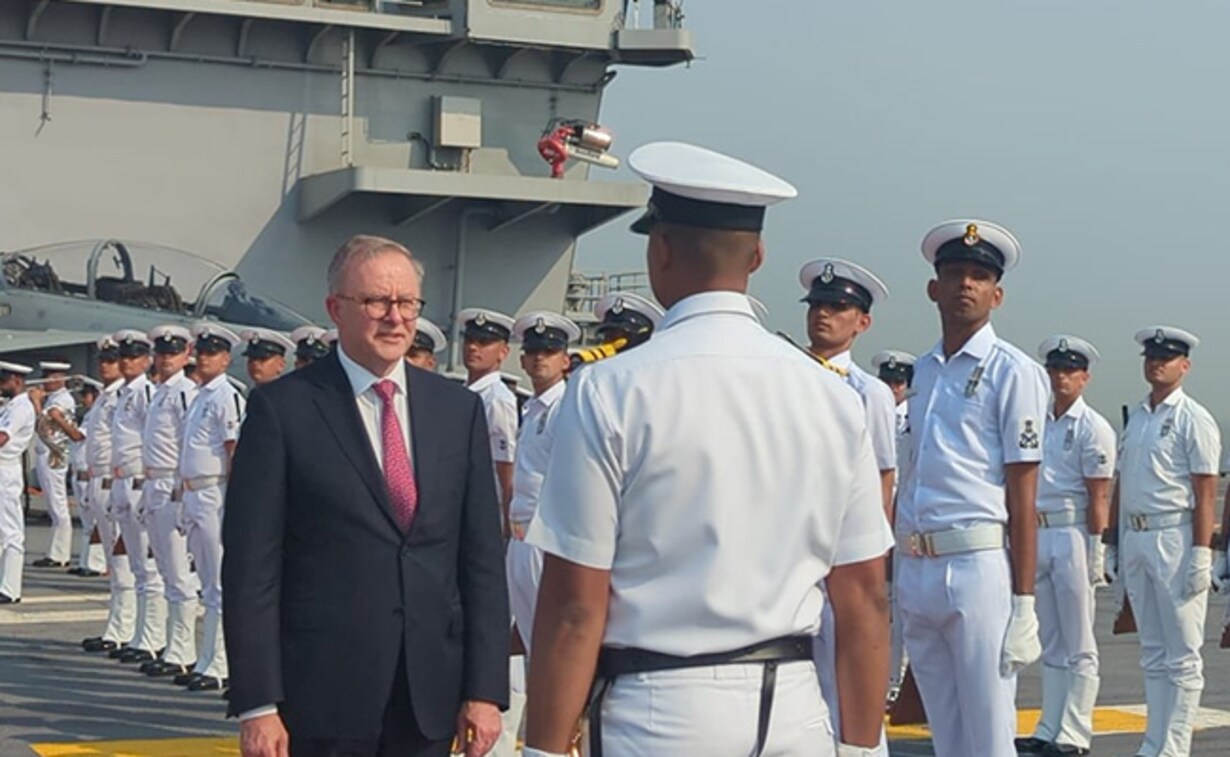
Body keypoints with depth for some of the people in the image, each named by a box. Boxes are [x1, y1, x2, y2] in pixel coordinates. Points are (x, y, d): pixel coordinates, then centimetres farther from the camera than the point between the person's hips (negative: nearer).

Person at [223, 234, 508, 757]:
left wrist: (485, 690, 1)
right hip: (321, 700, -3)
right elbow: (251, 567, -5)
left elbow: (482, 558, 7)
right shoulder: (283, 409, -3)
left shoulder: (459, 409, 8)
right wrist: (256, 705, -10)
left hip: (431, 697, 3)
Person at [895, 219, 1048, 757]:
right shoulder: (923, 370, 16)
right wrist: (899, 571, 15)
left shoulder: (1013, 372, -4)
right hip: (914, 569, 7)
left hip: (977, 566, -7)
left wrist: (1023, 604, -12)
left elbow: (1021, 495, -8)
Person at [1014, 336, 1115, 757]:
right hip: (1038, 535, 7)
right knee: (1051, 644, 12)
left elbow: (1099, 496, -10)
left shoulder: (1093, 428, -5)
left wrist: (1094, 548, -15)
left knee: (1079, 647, -1)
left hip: (1072, 536, -7)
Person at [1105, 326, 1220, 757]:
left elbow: (1206, 491, -11)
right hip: (1135, 539, 8)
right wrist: (1112, 544, 16)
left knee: (1182, 656, -3)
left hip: (1174, 538, -8)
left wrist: (1201, 554, -17)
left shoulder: (1193, 419, -6)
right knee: (1152, 653, 12)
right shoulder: (1136, 418, 16)